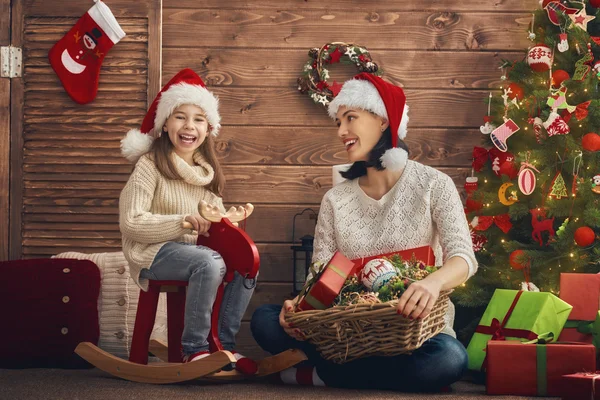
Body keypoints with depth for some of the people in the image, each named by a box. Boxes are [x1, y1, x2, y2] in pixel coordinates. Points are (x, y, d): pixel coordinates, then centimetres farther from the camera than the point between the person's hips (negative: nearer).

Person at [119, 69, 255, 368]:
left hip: (191, 250, 7)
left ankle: (224, 343, -7)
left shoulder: (206, 172, 13)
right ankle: (194, 349, -24)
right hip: (152, 253, -7)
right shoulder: (149, 165, -8)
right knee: (208, 263, -33)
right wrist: (184, 221, -22)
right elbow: (130, 223, -15)